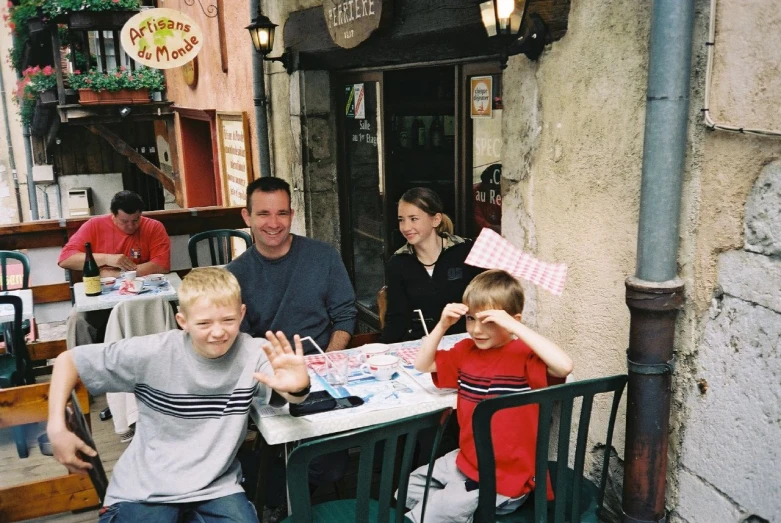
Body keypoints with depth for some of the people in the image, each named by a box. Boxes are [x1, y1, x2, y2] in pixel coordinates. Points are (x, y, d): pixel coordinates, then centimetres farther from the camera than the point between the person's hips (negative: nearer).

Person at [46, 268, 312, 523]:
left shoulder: (252, 354, -12)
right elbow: (69, 360, -4)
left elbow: (289, 396, -29)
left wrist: (298, 387, -52)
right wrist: (57, 428, -12)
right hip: (144, 490, -1)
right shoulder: (153, 353, -14)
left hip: (216, 488, 1)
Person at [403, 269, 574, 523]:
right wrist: (443, 324, -10)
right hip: (467, 461, 8)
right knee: (408, 491, 15)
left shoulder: (524, 354, -19)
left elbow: (564, 366, -38)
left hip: (505, 480, -8)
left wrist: (513, 326, -37)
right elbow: (422, 364, 6)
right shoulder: (466, 351, 2)